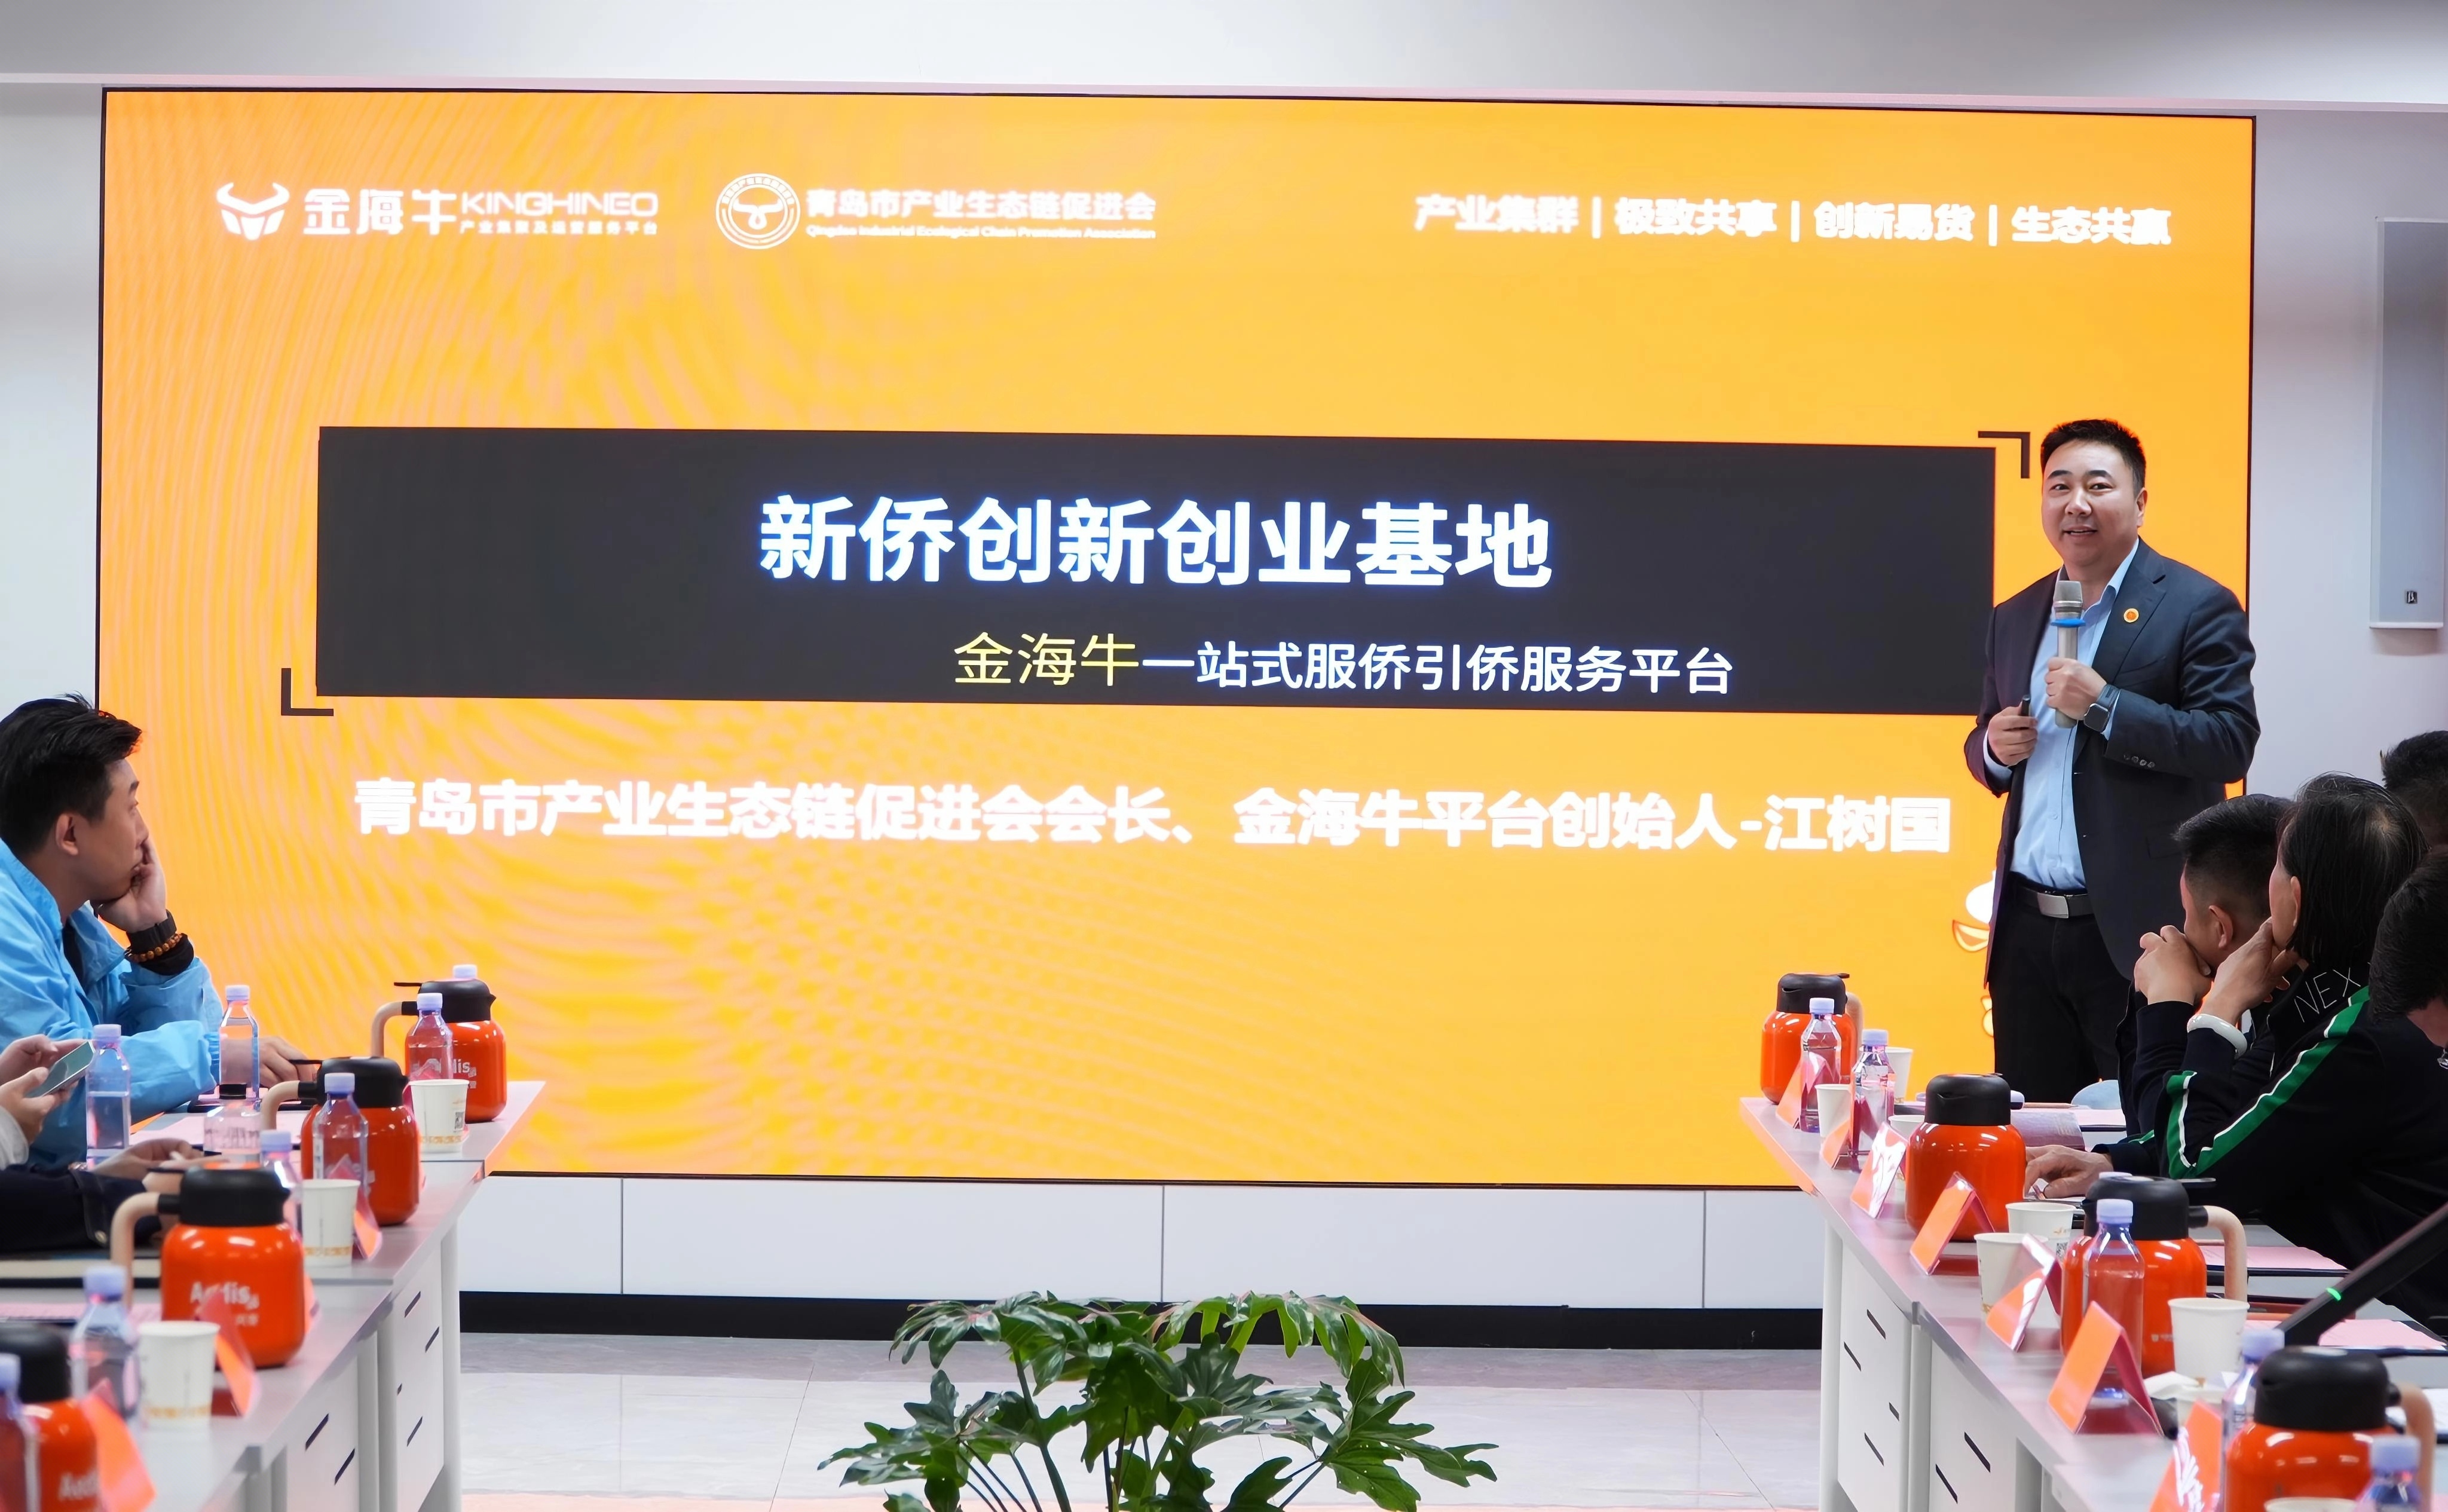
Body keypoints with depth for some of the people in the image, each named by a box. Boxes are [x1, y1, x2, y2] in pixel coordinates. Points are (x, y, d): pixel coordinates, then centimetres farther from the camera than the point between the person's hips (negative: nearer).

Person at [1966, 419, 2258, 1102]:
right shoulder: (2014, 618, 15)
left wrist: (2105, 705, -20)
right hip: (2027, 926, 6)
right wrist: (1993, 748, 0)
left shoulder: (2198, 607, -4)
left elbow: (2232, 743, -13)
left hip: (2137, 934, -6)